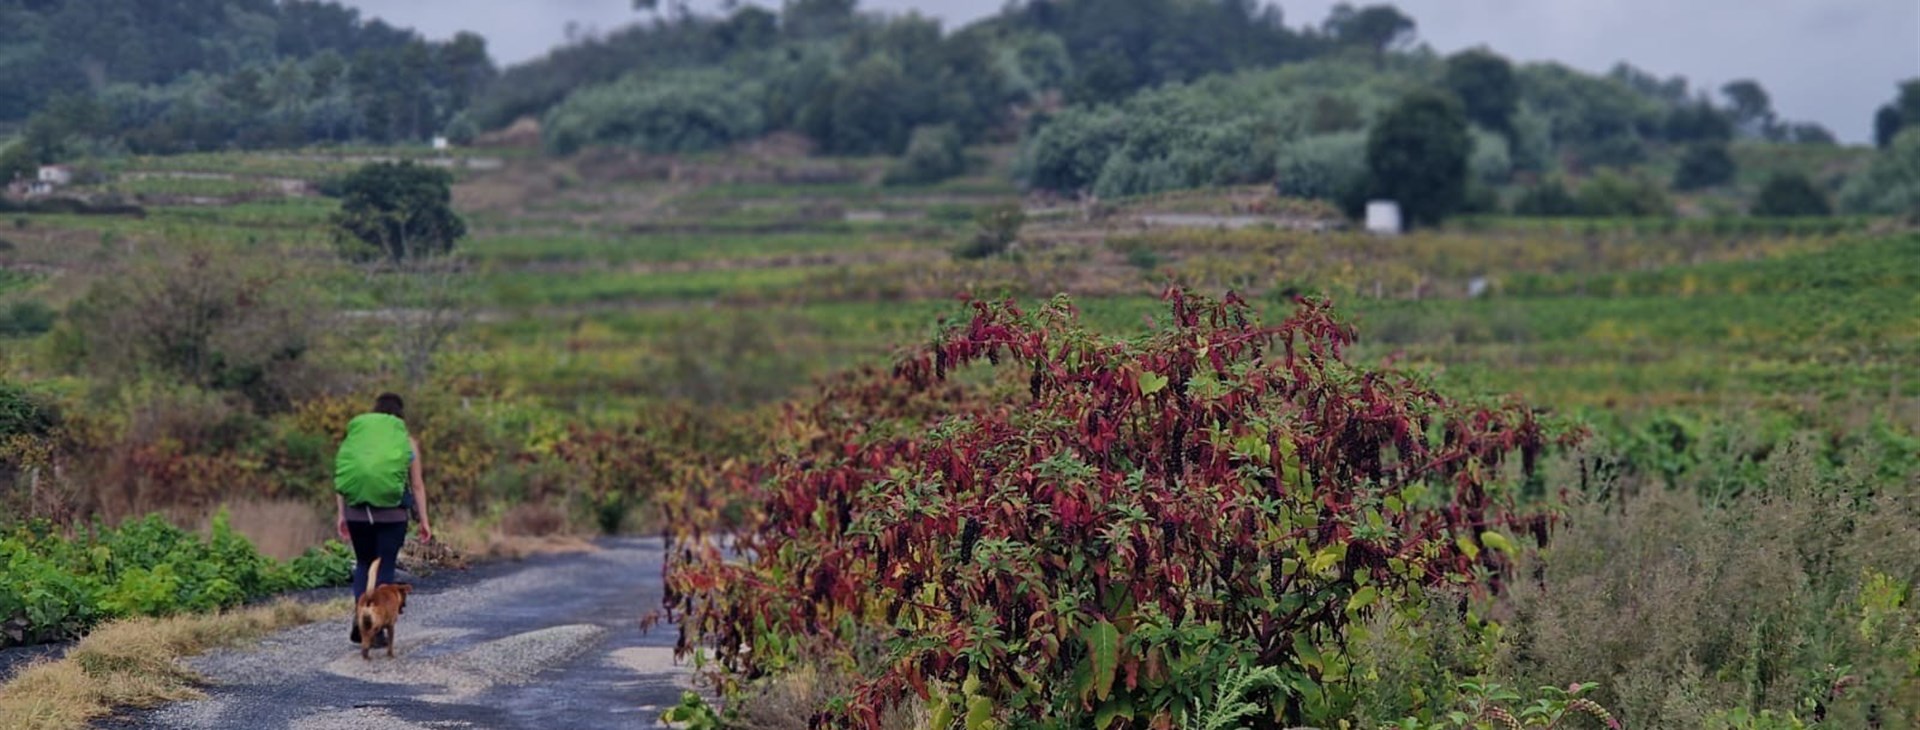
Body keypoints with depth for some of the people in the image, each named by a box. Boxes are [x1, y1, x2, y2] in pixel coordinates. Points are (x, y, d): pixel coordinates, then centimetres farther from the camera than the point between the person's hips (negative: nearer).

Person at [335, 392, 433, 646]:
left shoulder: (355, 435, 10)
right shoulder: (406, 441, 5)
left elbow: (342, 480, 6)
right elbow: (417, 485, 1)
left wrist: (341, 515, 10)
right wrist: (424, 519, 5)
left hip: (357, 511, 2)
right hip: (392, 512, -2)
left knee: (363, 563, 17)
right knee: (385, 567, 6)